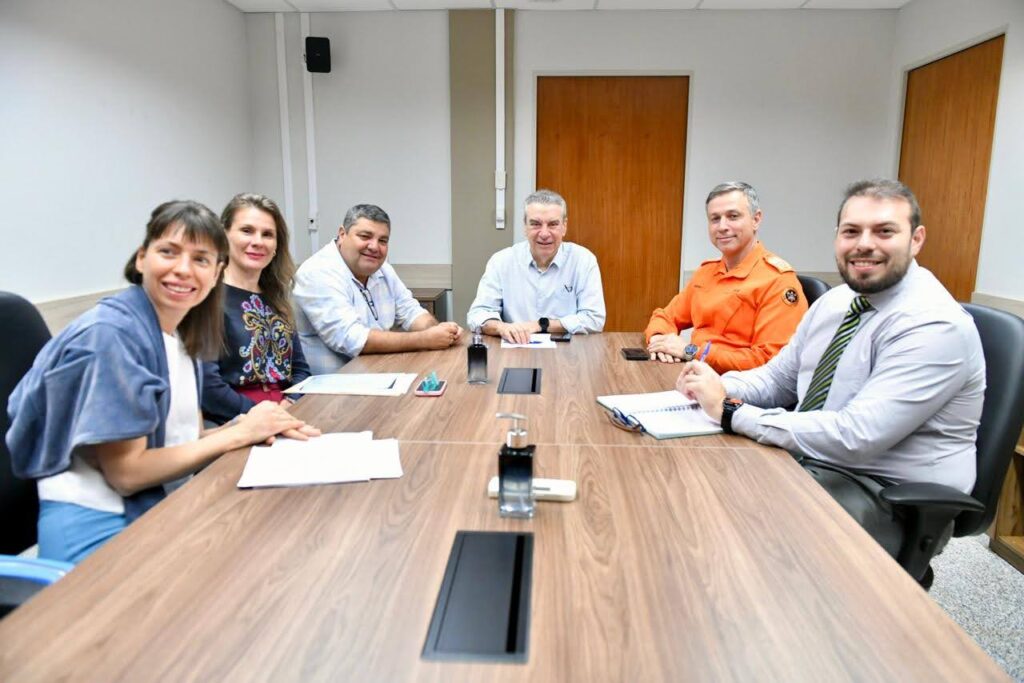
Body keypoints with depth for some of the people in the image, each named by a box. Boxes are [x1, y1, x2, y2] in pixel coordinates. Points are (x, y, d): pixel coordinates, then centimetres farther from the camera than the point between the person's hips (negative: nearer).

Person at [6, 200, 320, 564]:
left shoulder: (181, 333, 5)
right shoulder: (109, 333, -18)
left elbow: (177, 440, 6)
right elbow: (126, 472, -17)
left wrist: (247, 426, -11)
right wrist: (239, 433, -15)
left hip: (158, 508, 7)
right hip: (95, 526, -7)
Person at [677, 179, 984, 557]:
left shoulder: (935, 325, -20)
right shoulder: (834, 300, 5)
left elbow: (856, 437, -29)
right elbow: (778, 378, 12)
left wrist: (731, 411, -27)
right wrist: (720, 386, -11)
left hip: (887, 497, -7)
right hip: (807, 462, 7)